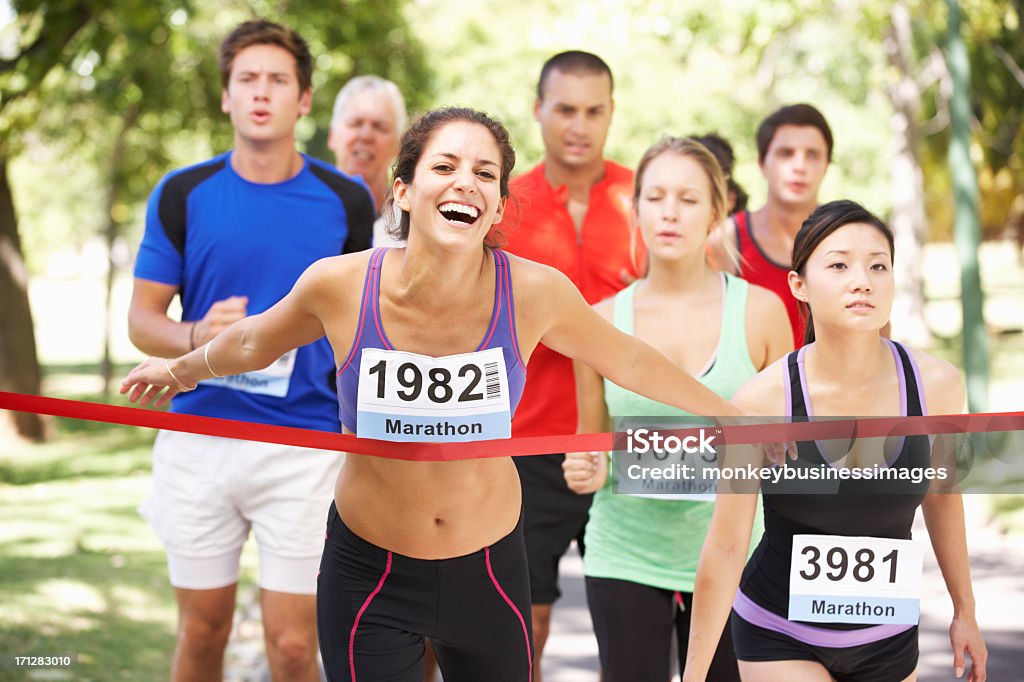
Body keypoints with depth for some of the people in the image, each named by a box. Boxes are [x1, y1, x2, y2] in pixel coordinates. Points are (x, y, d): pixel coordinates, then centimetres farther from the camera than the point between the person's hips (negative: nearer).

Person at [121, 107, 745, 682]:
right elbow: (255, 342, 5)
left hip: (490, 569, 1)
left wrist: (732, 418, 15)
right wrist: (182, 370, 24)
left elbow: (628, 360, 3)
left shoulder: (533, 292, -17)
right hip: (368, 575, -1)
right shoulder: (339, 286, -18)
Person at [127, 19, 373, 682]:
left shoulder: (346, 201, 1)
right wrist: (198, 337, -19)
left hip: (306, 446, -1)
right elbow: (142, 319, 4)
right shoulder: (183, 195, 1)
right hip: (199, 437, 1)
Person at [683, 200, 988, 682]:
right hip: (779, 636, -3)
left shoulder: (936, 385, -12)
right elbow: (724, 550, -14)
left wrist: (964, 610, 17)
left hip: (888, 639, 4)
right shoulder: (761, 402, -21)